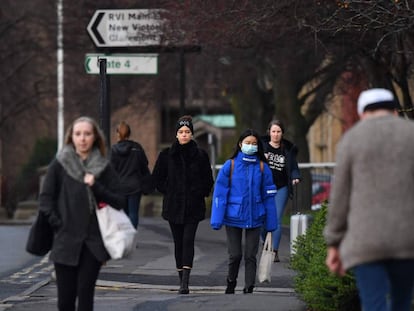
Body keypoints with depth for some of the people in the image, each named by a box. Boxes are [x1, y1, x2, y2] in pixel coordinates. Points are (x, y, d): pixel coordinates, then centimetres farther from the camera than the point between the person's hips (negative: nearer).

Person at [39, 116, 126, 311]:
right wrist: (56, 223, -7)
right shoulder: (59, 165, 4)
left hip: (93, 243, 0)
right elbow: (45, 198, 3)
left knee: (85, 295, -5)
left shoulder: (103, 168, 6)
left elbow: (120, 202, 3)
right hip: (66, 242, 0)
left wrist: (96, 187, -10)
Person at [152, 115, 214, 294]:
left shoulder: (200, 155, 2)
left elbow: (208, 179, 11)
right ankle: (182, 279, 16)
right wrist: (167, 192, 3)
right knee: (178, 242, 7)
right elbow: (157, 177, 12)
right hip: (173, 206, 2)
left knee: (188, 240, -12)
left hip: (193, 207, -2)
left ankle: (185, 282, -20)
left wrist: (200, 193, 0)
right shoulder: (167, 155, 4)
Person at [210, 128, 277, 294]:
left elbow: (268, 195, 5)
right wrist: (217, 220, -5)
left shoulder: (262, 167, 1)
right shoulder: (230, 165, -3)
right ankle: (231, 282, 27)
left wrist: (270, 223, 5)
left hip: (254, 218, 1)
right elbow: (220, 193, -2)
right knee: (235, 255, 2)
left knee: (250, 255, 1)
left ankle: (249, 289, 8)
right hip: (233, 217, -1)